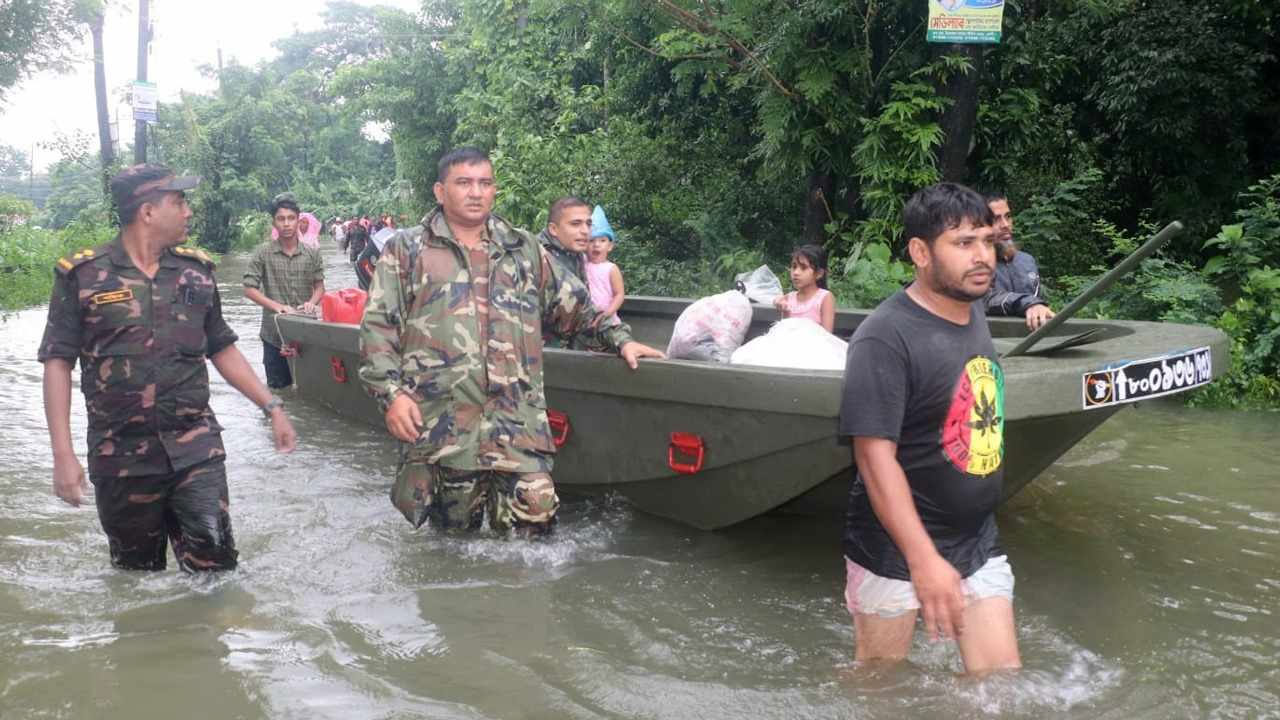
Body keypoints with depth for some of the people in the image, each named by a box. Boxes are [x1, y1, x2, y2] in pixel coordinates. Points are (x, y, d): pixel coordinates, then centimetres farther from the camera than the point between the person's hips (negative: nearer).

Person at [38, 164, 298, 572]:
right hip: (121, 457, -2)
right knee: (137, 573, 14)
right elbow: (58, 363, -5)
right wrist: (63, 453, -12)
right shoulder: (82, 275, -4)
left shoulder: (196, 269, 6)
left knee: (215, 566, -3)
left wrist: (272, 407, 8)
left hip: (197, 448, 2)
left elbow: (222, 349, 14)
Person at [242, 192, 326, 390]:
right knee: (278, 388, 9)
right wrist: (277, 306, -18)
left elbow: (319, 286, 10)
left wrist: (312, 302, -12)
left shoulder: (312, 254, 3)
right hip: (275, 334, -2)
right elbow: (249, 289, -5)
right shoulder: (263, 253, -4)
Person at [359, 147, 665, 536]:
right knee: (455, 529, 4)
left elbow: (576, 304, 25)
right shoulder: (406, 250, 10)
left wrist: (620, 339, 15)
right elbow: (378, 326, 4)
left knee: (536, 506, -12)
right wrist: (391, 393, -7)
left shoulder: (524, 250, 19)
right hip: (438, 418, -2)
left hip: (517, 417, 2)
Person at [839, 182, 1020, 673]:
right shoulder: (885, 338, -22)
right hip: (895, 550, -7)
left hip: (977, 541, 7)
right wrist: (924, 560, -29)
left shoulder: (973, 312, 3)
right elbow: (875, 456, -25)